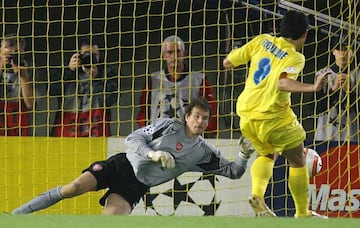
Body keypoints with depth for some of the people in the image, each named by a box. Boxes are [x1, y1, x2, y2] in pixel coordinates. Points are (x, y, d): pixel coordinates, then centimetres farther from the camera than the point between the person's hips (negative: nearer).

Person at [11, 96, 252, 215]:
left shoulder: (204, 152, 5)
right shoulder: (168, 125, -1)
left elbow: (233, 172, 8)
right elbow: (133, 138, -3)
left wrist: (244, 155, -12)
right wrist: (153, 154, -21)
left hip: (137, 186, 1)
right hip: (123, 164, -1)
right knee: (74, 188, -21)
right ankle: (15, 215, -10)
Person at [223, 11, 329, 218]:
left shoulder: (262, 41, 5)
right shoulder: (295, 58, -10)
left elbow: (227, 62, 9)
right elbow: (283, 82, -31)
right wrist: (312, 88, -38)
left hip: (246, 115, 6)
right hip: (273, 117, -6)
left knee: (267, 154, 27)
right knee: (298, 160, 14)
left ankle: (257, 194, 1)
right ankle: (303, 213, 16)